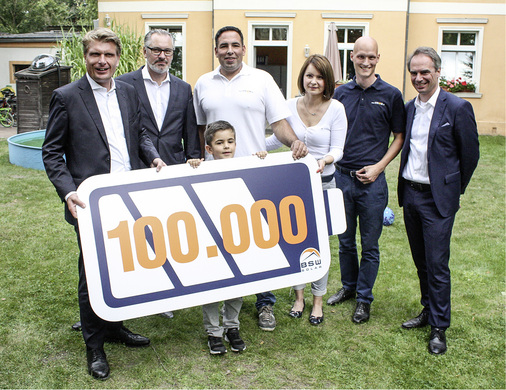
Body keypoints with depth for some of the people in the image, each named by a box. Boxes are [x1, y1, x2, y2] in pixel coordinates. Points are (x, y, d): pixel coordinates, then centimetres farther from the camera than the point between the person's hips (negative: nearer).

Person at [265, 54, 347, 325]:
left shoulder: (336, 109, -7)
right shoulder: (291, 105, 2)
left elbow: (338, 148, -8)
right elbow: (278, 138, 14)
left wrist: (325, 160, -29)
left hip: (323, 182, -2)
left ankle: (318, 300, 21)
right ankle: (299, 296, 26)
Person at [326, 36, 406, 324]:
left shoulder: (391, 95, -3)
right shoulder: (341, 93, 5)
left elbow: (400, 137, 2)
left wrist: (378, 167, -8)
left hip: (372, 181, -3)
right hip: (342, 177, 3)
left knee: (370, 244, 7)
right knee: (345, 240, 15)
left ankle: (364, 299, 22)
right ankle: (349, 287, 35)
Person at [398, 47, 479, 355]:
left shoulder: (458, 108, -9)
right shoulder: (409, 108, 8)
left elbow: (470, 155, -3)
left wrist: (453, 190, 4)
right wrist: (405, 184, 12)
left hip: (437, 198, -6)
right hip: (409, 193, 6)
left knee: (437, 263, -2)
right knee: (421, 260, 16)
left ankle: (440, 327, 11)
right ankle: (428, 311, 32)